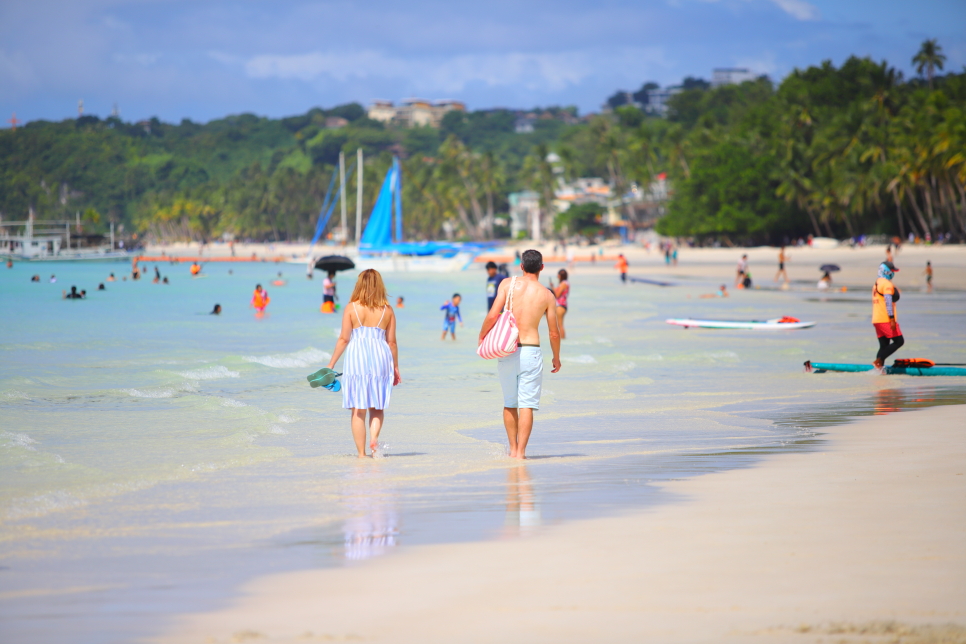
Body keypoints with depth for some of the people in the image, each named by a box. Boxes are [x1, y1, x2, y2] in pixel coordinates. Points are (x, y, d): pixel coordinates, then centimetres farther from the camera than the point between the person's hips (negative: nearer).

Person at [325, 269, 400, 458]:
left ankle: (361, 453, 4)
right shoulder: (387, 310, 4)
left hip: (356, 357, -2)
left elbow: (344, 338, -2)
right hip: (380, 357, 2)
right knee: (377, 407, 15)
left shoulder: (352, 308, -1)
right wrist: (396, 368, 16)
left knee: (358, 409, 4)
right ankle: (374, 437, -11)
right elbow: (392, 342, 5)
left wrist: (331, 364, 5)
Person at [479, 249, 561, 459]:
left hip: (507, 352, 1)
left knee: (509, 403, 15)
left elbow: (493, 316, -9)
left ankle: (513, 448, 22)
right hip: (531, 352, -1)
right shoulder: (547, 295, 0)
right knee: (526, 404, 0)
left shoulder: (508, 284, -2)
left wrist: (482, 337, 8)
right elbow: (554, 333, 4)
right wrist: (556, 357, 20)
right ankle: (521, 451, -6)